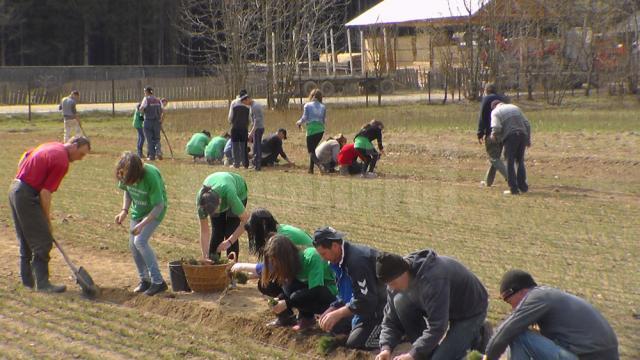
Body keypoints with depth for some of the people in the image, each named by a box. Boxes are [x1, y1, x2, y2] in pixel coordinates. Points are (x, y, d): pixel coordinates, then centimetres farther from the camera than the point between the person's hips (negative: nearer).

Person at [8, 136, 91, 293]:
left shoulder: (51, 146, 12)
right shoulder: (62, 161, -16)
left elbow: (24, 157, 21)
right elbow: (45, 192, -17)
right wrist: (47, 220, -8)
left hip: (14, 189, 10)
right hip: (27, 196, -10)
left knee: (26, 240, 17)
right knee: (43, 241, -5)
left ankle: (27, 279, 23)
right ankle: (42, 283, -3)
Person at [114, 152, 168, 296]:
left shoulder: (150, 175, -33)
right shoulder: (126, 176, -16)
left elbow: (159, 206, -29)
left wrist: (142, 224, -33)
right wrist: (124, 210, -11)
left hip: (154, 211, -7)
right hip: (138, 210, 7)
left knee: (140, 241, -20)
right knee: (133, 244, 2)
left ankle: (158, 281, -14)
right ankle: (144, 279, 18)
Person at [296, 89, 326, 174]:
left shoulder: (307, 105, 1)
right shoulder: (323, 107, 10)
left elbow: (304, 118, -5)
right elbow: (324, 121, 9)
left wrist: (299, 122, 15)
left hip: (311, 130, -4)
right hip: (321, 130, 4)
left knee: (310, 151, -2)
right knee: (313, 149, 18)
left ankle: (319, 165, -27)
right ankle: (311, 169, 15)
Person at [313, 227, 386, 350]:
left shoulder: (356, 261, -29)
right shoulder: (343, 259, 2)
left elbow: (367, 300, -30)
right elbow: (345, 294, 13)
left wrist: (338, 314, -26)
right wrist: (332, 309, -2)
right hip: (368, 301, 10)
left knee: (355, 343, -20)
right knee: (335, 325, 13)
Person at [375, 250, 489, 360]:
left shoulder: (431, 279, -39)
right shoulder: (397, 281, -13)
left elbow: (437, 326, -37)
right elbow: (391, 321, -6)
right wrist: (386, 348, -23)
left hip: (471, 309, -8)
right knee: (400, 301, -16)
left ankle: (476, 336, 5)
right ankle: (425, 350, -4)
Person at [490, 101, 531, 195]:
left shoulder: (495, 112, 6)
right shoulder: (515, 108, 22)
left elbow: (496, 127, -12)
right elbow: (527, 124, 15)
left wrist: (494, 136, 9)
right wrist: (528, 139, 18)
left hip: (510, 136, -5)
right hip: (522, 134, 5)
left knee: (510, 162, 2)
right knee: (520, 161, 17)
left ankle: (513, 188, -1)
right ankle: (522, 186, 17)